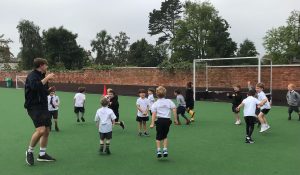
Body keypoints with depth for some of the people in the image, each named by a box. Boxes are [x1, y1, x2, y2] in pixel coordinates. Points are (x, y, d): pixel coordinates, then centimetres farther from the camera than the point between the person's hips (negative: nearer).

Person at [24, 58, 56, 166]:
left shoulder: (41, 76, 15)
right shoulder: (32, 75, -10)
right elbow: (35, 86, -31)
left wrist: (48, 90, 7)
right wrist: (46, 78, -25)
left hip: (43, 106, 9)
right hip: (34, 107, -9)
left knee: (47, 130, 8)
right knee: (40, 130, -22)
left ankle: (42, 154, 21)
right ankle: (30, 152, 1)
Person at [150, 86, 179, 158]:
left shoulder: (155, 103, 1)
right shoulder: (169, 101, 5)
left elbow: (154, 114, -6)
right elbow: (174, 110, -2)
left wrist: (152, 123, -7)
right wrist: (175, 119, 4)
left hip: (160, 120, -2)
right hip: (167, 120, 2)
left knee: (158, 136, 10)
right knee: (165, 136, 19)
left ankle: (158, 150, 2)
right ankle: (165, 150, 12)